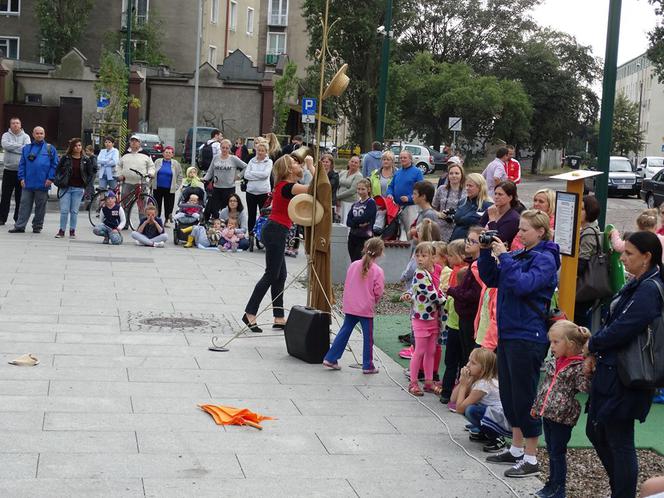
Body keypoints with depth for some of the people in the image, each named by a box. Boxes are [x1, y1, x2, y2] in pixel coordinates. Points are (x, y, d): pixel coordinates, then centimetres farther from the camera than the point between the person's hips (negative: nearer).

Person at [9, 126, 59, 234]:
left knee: (40, 206, 5)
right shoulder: (27, 148, 11)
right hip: (27, 184, 2)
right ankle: (20, 226, 4)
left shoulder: (50, 149, 4)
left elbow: (55, 164, 0)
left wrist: (50, 178, -8)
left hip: (42, 184, -2)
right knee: (24, 205, 2)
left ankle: (37, 227, 15)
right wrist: (21, 178, 1)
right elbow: (22, 164, 11)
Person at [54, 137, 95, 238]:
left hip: (78, 189, 0)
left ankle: (72, 231, 12)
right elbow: (58, 170, 8)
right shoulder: (65, 158, 2)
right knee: (64, 210, -2)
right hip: (66, 188, 0)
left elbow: (91, 174, 9)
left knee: (74, 211, 4)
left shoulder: (86, 160, 4)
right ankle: (62, 230, 6)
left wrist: (86, 185, 0)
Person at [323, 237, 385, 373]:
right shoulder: (378, 271, -14)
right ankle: (368, 366, 14)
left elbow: (346, 284, 8)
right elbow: (378, 292, -11)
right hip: (367, 309, -4)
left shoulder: (353, 265, -1)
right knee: (368, 337, 7)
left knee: (344, 332, 14)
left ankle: (330, 359, 15)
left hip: (350, 307, 5)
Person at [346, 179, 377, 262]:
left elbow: (365, 218, -18)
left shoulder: (371, 203, -4)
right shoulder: (355, 205, 13)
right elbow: (348, 222, 1)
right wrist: (359, 224, -16)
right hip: (353, 236, 6)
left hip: (365, 237, -6)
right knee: (353, 262, 9)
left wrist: (354, 220, -3)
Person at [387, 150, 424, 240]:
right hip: (396, 206, 6)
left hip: (410, 206, -6)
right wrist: (390, 194, -3)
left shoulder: (417, 172, -3)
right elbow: (391, 186, 19)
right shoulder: (397, 173, 17)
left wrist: (409, 198, -21)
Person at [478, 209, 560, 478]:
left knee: (525, 395, -2)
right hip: (508, 332, 8)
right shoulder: (518, 254, 11)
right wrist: (486, 252, 2)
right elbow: (490, 279, 14)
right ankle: (516, 449, 29)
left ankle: (531, 458, 8)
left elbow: (523, 284, -25)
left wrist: (503, 256, -20)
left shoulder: (545, 258, -11)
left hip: (528, 336, -8)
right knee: (509, 393, 16)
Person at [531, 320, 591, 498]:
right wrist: (536, 406, 21)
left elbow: (585, 388, -22)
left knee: (557, 453, 2)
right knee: (551, 451, 17)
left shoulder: (579, 367, -14)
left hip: (562, 417, -7)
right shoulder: (553, 362, 8)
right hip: (548, 413, 7)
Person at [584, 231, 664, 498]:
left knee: (619, 442, 0)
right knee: (595, 431, 19)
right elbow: (614, 321, 15)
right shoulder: (636, 285, 12)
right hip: (610, 372, 10)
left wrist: (592, 345, -7)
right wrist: (596, 349, 0)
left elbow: (621, 330, -24)